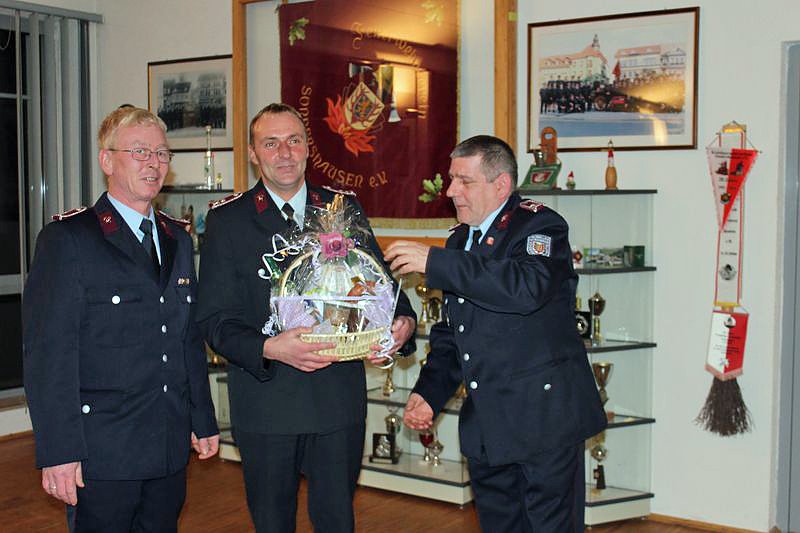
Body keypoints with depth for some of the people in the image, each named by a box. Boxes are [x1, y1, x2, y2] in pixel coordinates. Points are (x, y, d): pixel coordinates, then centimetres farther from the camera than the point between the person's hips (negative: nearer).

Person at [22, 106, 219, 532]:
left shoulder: (177, 239, 12)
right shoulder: (67, 238, -9)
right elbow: (48, 353, -13)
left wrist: (203, 421, 15)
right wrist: (59, 452, -17)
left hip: (171, 449, 6)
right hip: (102, 454, -6)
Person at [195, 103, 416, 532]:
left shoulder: (344, 210, 6)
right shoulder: (227, 221, -2)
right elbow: (216, 320, -7)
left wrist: (403, 321, -12)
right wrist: (268, 348, -25)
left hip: (338, 399, 2)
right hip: (265, 402, -1)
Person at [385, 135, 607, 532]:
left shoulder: (539, 225, -9)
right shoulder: (460, 239, 15)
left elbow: (529, 287, -31)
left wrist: (435, 263, -27)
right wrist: (428, 393, 6)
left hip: (543, 416, -7)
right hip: (485, 424, 7)